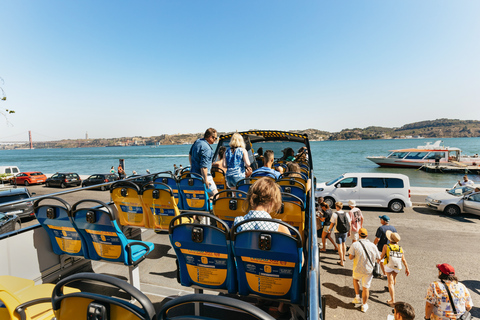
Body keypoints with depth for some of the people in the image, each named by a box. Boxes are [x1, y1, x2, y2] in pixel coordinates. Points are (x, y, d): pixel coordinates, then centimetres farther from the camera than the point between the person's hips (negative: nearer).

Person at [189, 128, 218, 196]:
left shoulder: (197, 141, 8)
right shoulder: (206, 148, -22)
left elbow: (190, 155, 23)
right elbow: (204, 166, -26)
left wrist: (192, 166, 34)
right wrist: (205, 180, -21)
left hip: (194, 173, 9)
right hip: (202, 175, -9)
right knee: (215, 194, -3)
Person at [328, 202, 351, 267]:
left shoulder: (335, 214, -15)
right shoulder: (346, 214, -3)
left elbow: (332, 224, -10)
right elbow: (349, 224, 3)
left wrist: (329, 230, 7)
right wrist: (348, 230, 19)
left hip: (338, 232, -4)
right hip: (345, 232, 5)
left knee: (339, 245, 2)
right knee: (343, 243, 24)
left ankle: (342, 262, 6)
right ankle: (343, 257, 43)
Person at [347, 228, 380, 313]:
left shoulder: (355, 245, -15)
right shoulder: (373, 246, -6)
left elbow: (350, 257, -16)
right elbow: (378, 258, 0)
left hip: (358, 269, -1)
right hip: (369, 270, 2)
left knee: (355, 279, 29)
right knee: (366, 288, 13)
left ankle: (357, 297, 26)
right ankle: (364, 306, 26)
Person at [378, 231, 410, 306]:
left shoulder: (386, 246, -13)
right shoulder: (400, 248, -3)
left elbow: (382, 256, -8)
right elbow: (403, 259, -2)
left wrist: (379, 260, 13)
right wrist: (407, 268, 8)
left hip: (388, 265, -4)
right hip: (397, 267, 4)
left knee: (391, 282, 4)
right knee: (394, 276, 31)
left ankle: (392, 300, -1)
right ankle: (391, 289, 57)